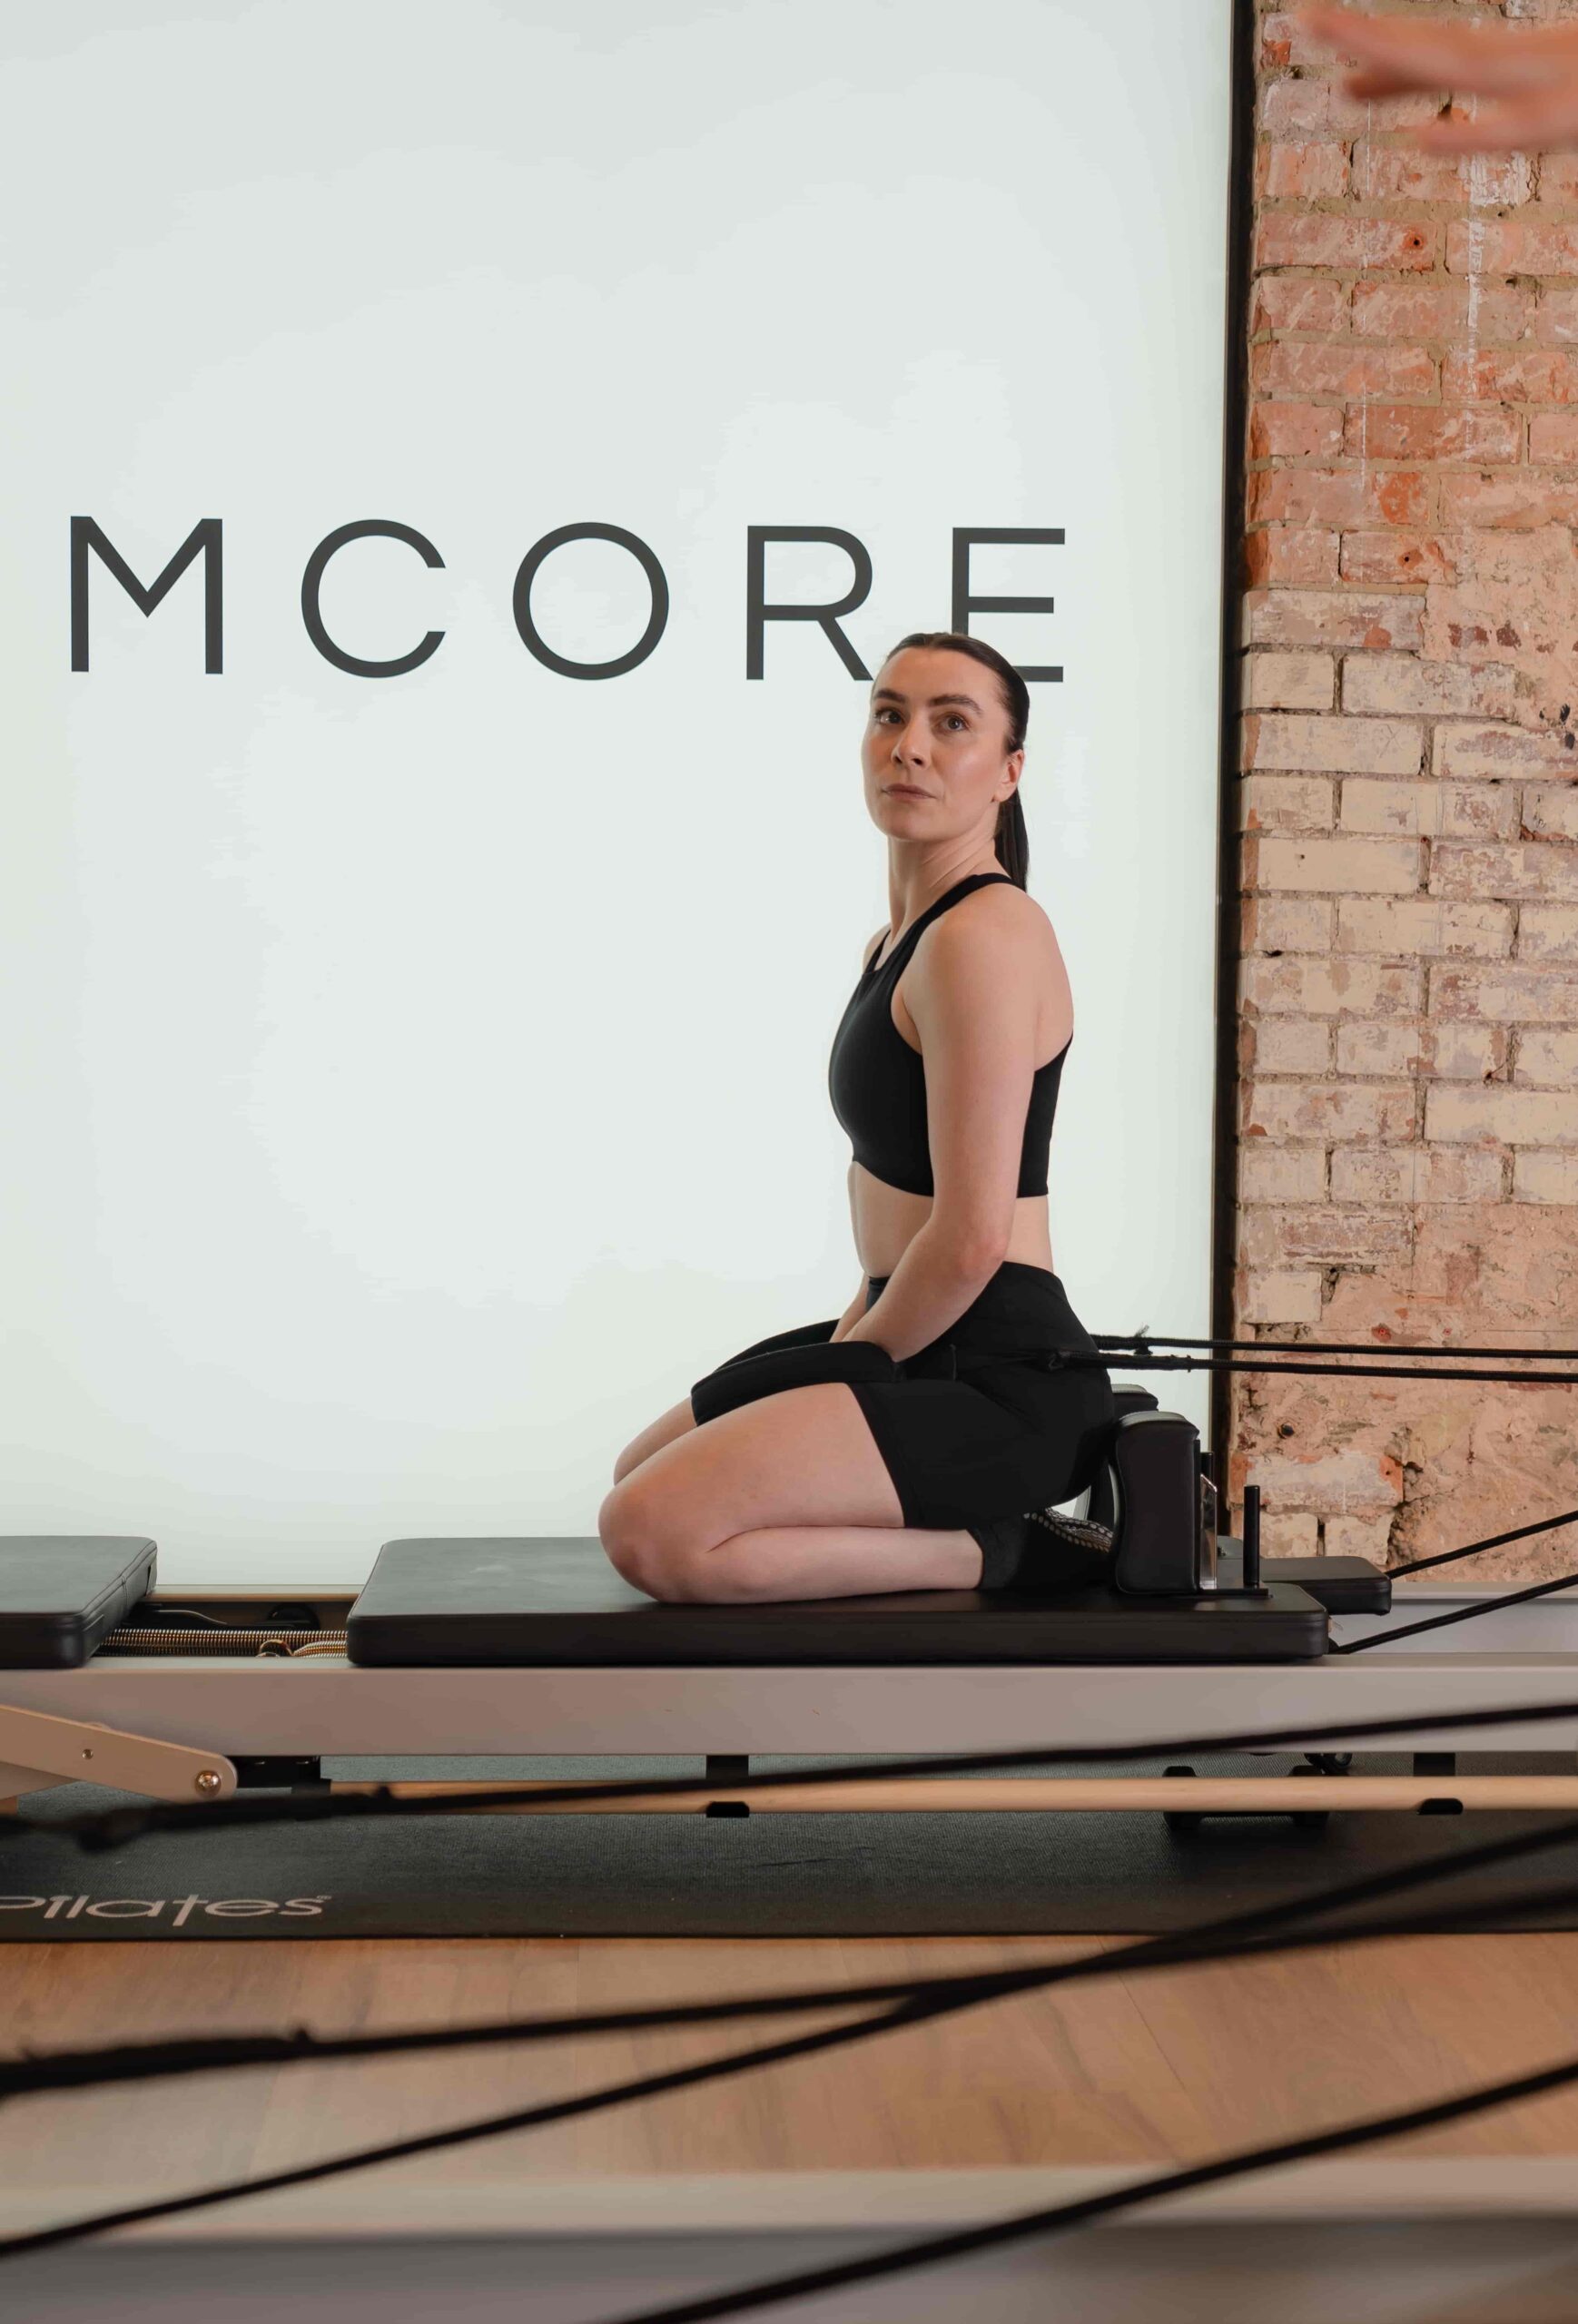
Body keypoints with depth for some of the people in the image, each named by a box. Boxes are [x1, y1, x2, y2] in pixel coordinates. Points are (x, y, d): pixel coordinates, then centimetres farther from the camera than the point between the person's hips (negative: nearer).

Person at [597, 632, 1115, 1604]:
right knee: (642, 1473, 26)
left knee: (656, 1531, -24)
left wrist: (861, 1355, -8)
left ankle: (997, 1551, -11)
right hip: (928, 1345, 11)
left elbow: (972, 1236, -22)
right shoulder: (902, 938, 13)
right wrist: (855, 1331, 12)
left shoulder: (984, 937, -18)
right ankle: (973, 1524, 16)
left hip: (1002, 1377, -11)